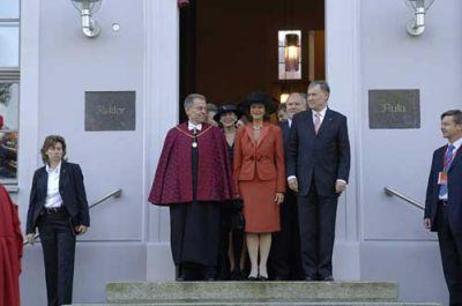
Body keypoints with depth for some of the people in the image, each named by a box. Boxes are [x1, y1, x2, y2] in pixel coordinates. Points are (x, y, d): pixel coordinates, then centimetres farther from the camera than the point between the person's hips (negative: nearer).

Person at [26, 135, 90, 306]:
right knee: (50, 265, 7)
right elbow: (33, 202, 9)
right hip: (46, 222, 3)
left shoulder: (73, 170, 1)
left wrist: (84, 221, -5)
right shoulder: (39, 174, 9)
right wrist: (30, 229, 5)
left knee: (65, 264, -8)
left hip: (65, 221, -3)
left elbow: (81, 196, 0)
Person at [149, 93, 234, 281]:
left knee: (207, 233, 0)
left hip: (207, 193, 0)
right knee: (183, 233, 3)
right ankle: (185, 273, 11)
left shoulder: (215, 134, 8)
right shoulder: (175, 134, 7)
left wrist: (225, 192, -2)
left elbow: (223, 163, 5)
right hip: (181, 193, 0)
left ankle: (208, 273, 6)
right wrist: (163, 194, 1)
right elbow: (165, 163, 6)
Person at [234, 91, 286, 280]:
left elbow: (280, 161, 2)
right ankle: (253, 267, 5)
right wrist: (235, 188, 1)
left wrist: (280, 189, -4)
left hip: (268, 181, -1)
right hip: (247, 181, 1)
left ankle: (263, 267, 6)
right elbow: (236, 162, 8)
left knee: (266, 225, 0)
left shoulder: (275, 131, 4)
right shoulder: (242, 132, 8)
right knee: (250, 225, 0)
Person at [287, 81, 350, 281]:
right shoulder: (299, 119, 10)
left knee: (327, 229, 1)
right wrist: (291, 175, -1)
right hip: (304, 183, 2)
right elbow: (292, 150, 10)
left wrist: (342, 178, -7)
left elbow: (344, 152, 3)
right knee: (307, 230, 2)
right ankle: (310, 272, 8)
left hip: (328, 183, -1)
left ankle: (325, 271, 8)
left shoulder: (338, 120, 5)